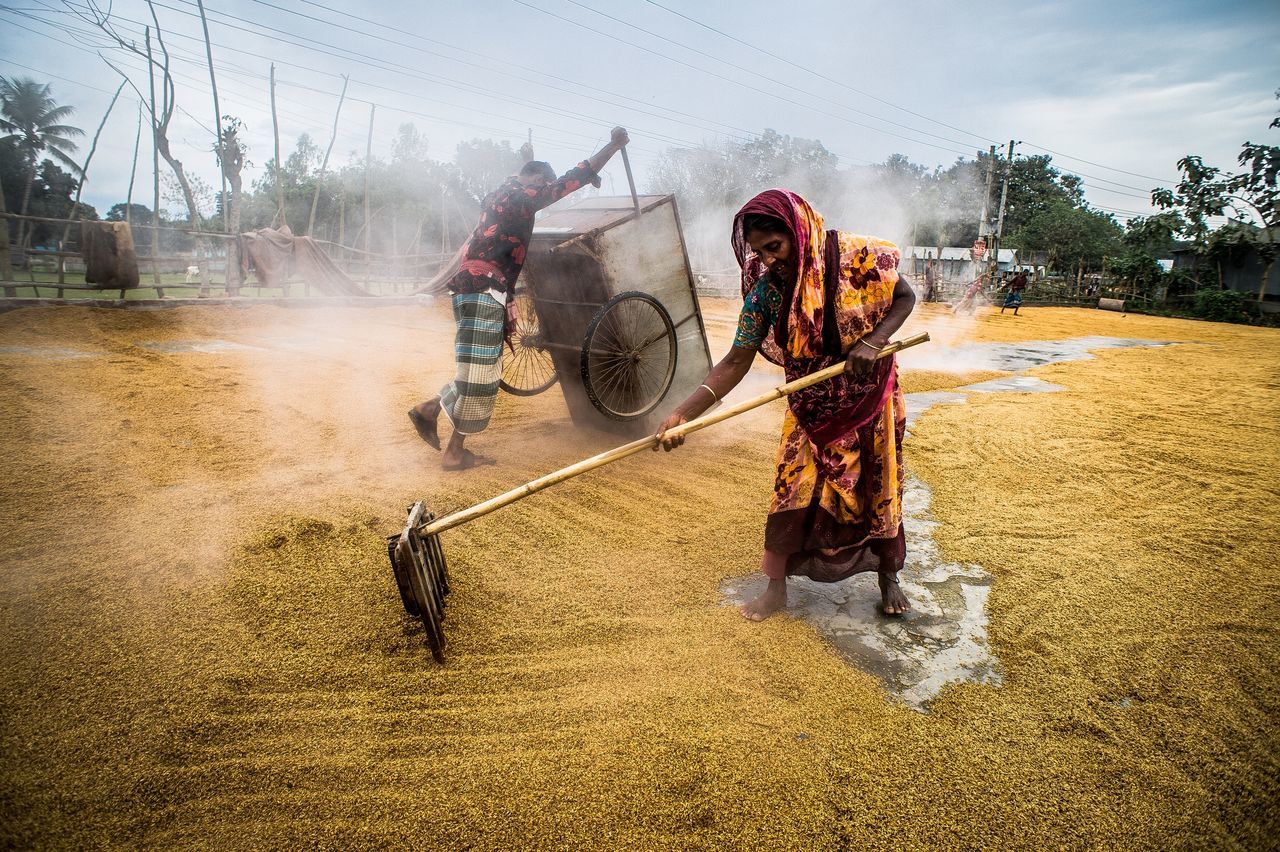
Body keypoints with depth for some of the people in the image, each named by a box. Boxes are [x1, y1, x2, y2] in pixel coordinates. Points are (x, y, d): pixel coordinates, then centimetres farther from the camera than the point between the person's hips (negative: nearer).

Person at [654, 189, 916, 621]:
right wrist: (683, 413, -28)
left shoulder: (856, 256, -20)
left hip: (870, 395, -1)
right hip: (812, 405, 1)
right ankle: (776, 587, 14)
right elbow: (735, 362, -17)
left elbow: (904, 297, -6)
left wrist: (873, 342, -25)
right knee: (792, 491, -3)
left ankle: (888, 577, 31)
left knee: (878, 487, 9)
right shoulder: (765, 290, -16)